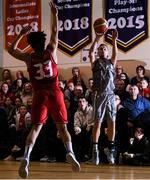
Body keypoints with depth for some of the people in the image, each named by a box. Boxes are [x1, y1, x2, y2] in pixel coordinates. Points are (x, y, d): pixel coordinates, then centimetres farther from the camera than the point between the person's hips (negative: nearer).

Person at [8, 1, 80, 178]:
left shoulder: (28, 57, 2)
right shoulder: (51, 51, 2)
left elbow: (11, 50, 17)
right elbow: (55, 32, 14)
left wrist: (21, 34, 18)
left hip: (39, 95, 0)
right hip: (55, 93, 0)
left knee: (36, 127, -3)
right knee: (62, 127, 5)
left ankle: (26, 157, -23)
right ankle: (70, 152, -16)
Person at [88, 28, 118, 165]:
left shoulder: (111, 62, 17)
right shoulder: (95, 62, 11)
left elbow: (115, 55, -3)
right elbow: (91, 54, -8)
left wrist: (114, 40, -14)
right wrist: (97, 39, -16)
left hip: (110, 94, 2)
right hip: (99, 94, -2)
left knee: (112, 122, 0)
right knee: (98, 122, -5)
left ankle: (110, 149, 7)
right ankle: (95, 149, -4)